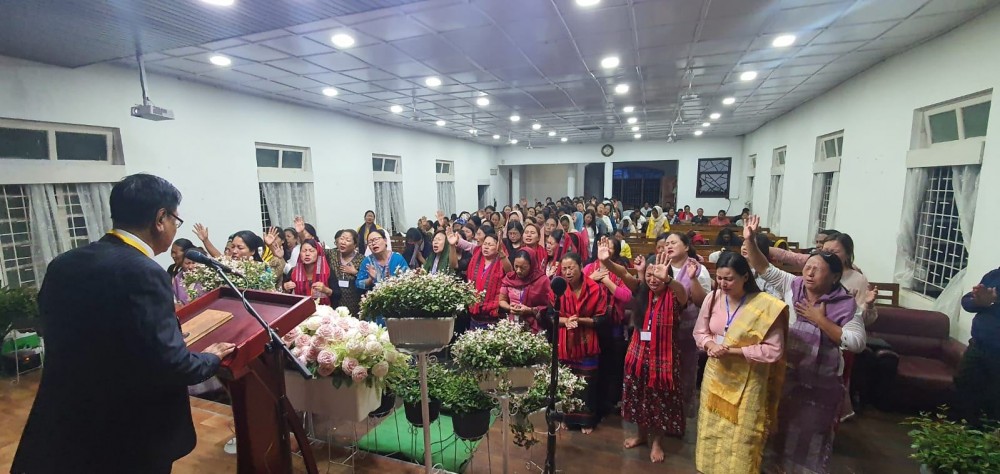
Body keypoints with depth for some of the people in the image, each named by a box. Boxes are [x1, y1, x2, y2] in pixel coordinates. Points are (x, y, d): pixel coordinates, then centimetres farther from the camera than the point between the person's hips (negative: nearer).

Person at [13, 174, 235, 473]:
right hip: (128, 439, -6)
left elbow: (63, 340, 12)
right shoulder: (143, 273, -25)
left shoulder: (62, 265, 0)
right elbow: (169, 364, -26)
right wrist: (212, 358, -6)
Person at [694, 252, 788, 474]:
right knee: (712, 431, 17)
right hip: (715, 376, 4)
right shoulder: (713, 298, -6)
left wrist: (733, 351, -22)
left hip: (747, 382, -4)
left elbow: (773, 350, -17)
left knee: (741, 438, 8)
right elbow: (700, 332, 4)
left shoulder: (766, 306, -18)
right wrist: (710, 345, -17)